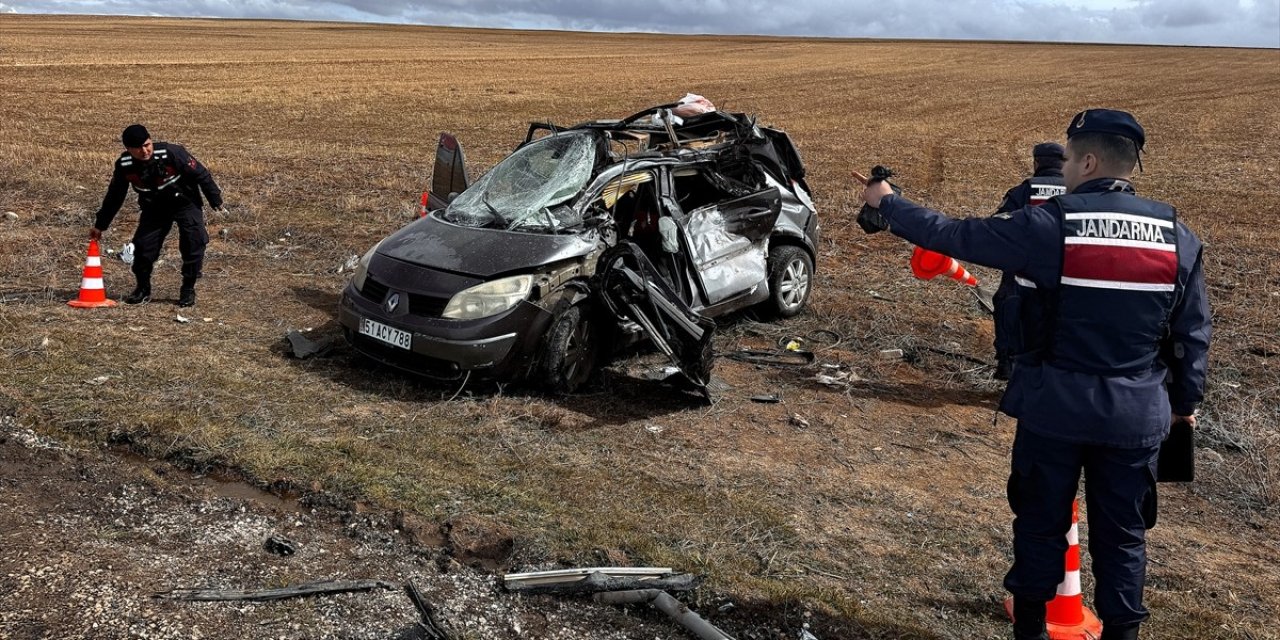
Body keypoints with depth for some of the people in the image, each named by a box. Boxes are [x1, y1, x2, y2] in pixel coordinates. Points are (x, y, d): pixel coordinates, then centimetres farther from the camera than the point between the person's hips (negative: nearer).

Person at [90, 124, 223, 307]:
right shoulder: (124, 165, -15)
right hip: (153, 208, 3)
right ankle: (143, 289, 16)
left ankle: (188, 290, -1)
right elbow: (114, 197, 0)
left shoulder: (171, 153, -29)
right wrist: (100, 225, 6)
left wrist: (216, 200, -9)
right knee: (143, 245, -7)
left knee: (194, 243, -18)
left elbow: (201, 174, -17)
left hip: (185, 203, -3)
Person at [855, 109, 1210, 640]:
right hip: (1137, 415, 3)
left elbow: (954, 236, -9)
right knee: (1122, 534, 14)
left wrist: (887, 205, 4)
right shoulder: (1177, 237, -1)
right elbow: (1193, 334, 5)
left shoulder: (1049, 226, -14)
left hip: (1055, 408, -2)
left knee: (1041, 524, 14)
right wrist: (1185, 400, 19)